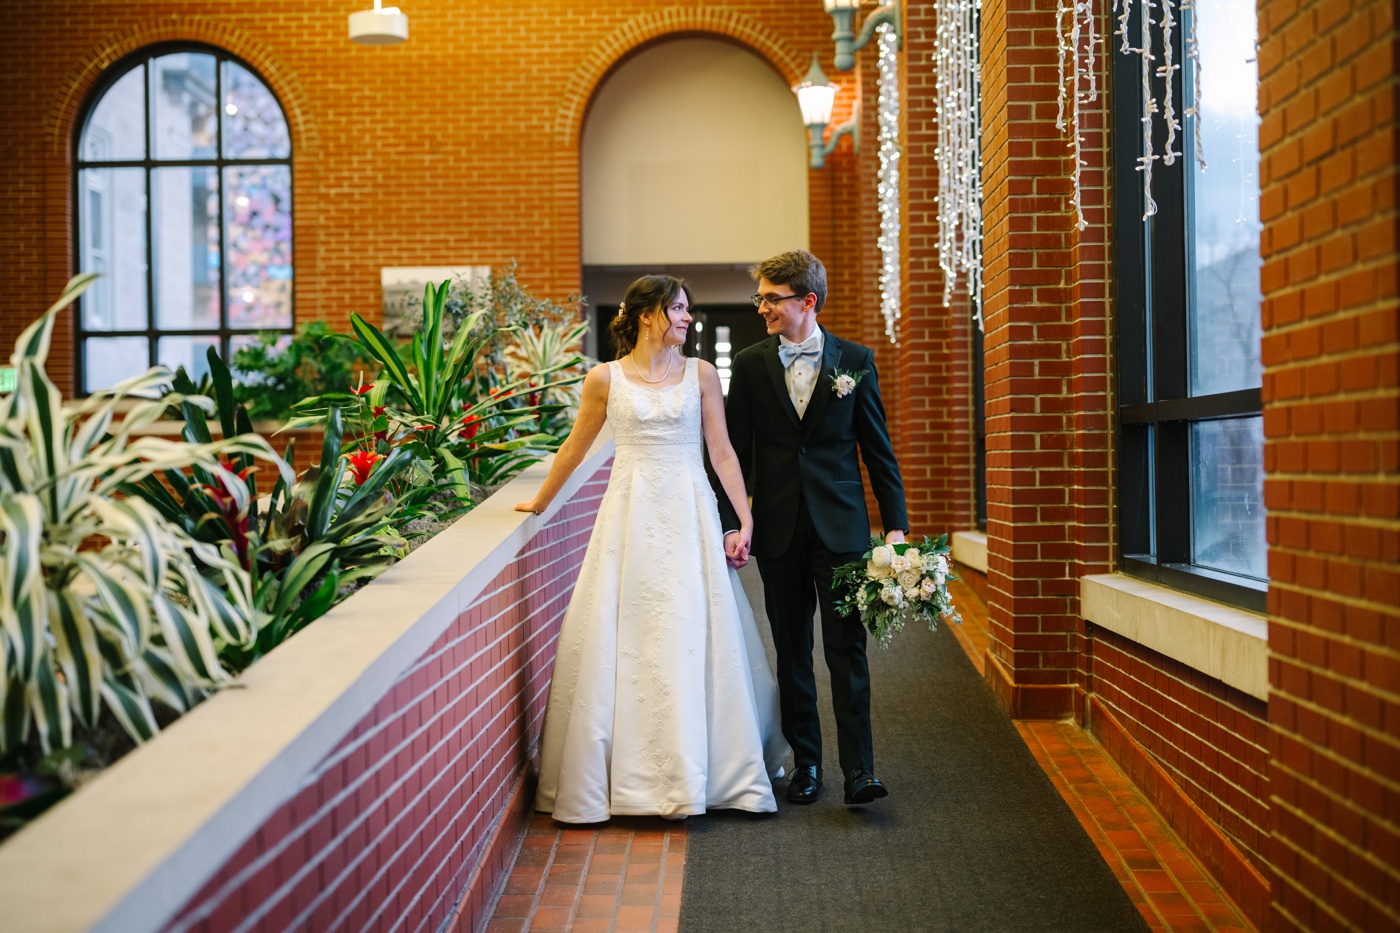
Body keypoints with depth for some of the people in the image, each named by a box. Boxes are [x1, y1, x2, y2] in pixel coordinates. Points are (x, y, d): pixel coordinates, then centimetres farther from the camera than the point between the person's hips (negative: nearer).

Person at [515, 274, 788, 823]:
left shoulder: (700, 374, 6)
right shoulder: (604, 379, 4)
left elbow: (722, 452, 5)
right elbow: (575, 448, 15)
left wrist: (745, 517, -3)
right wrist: (538, 504, 22)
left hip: (688, 515, 0)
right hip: (630, 516, 0)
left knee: (692, 640, 0)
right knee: (620, 640, 0)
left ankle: (691, 773, 13)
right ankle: (624, 772, 11)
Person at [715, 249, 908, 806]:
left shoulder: (854, 360, 2)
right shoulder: (749, 365, 4)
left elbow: (878, 448, 4)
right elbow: (735, 452, 6)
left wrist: (896, 524, 0)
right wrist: (732, 523, -3)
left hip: (840, 528, -2)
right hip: (778, 530, 2)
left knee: (847, 648, -5)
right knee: (792, 651, 8)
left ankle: (858, 770, -2)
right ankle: (805, 764, 19)